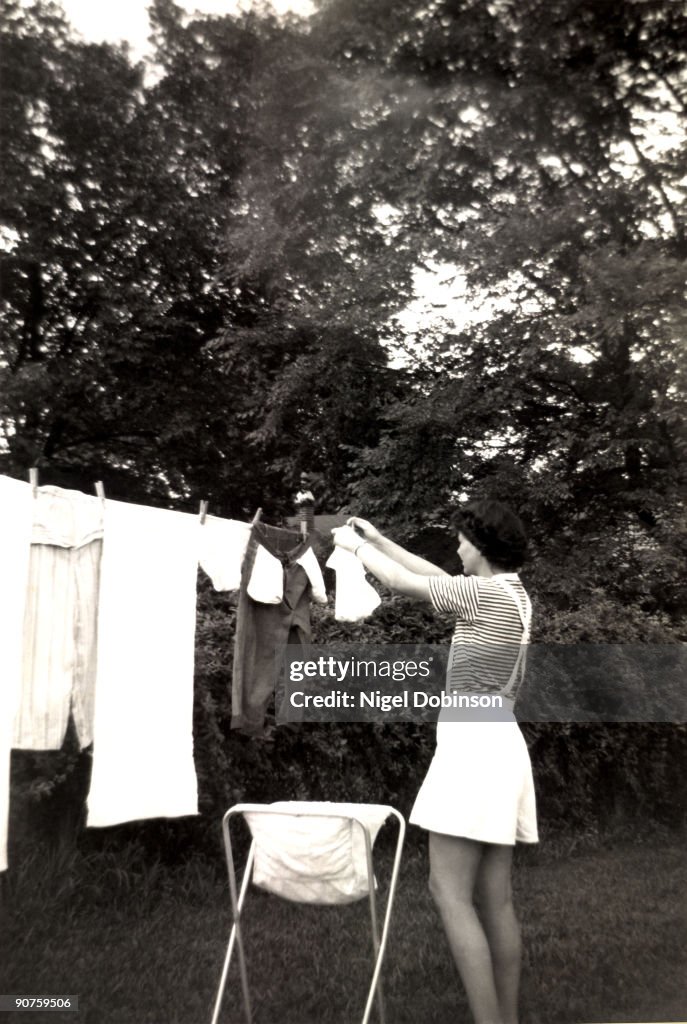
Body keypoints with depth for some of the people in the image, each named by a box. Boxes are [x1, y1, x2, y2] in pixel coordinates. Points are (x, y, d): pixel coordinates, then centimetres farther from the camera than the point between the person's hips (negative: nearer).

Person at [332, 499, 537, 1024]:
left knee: (450, 891, -5)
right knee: (495, 897, 11)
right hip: (497, 742, 10)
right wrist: (378, 539, 26)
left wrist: (355, 546, 12)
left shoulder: (488, 593, -13)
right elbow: (433, 576, 24)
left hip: (473, 743, -10)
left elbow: (402, 583, -5)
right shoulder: (512, 593, 14)